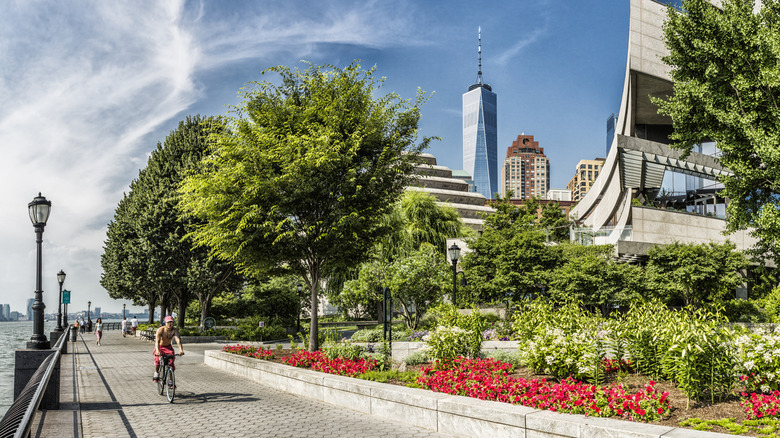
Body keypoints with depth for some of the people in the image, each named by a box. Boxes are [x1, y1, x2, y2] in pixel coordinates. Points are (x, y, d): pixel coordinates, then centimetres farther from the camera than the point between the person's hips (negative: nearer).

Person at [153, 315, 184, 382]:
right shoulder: (160, 330, -26)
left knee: (171, 362, -14)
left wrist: (181, 350, -52)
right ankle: (156, 373, 6)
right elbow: (157, 341, -38)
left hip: (168, 347, 2)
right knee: (157, 360, -25)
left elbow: (178, 339, -35)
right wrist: (157, 351, -55)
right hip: (160, 347, -2)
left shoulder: (174, 330, -22)